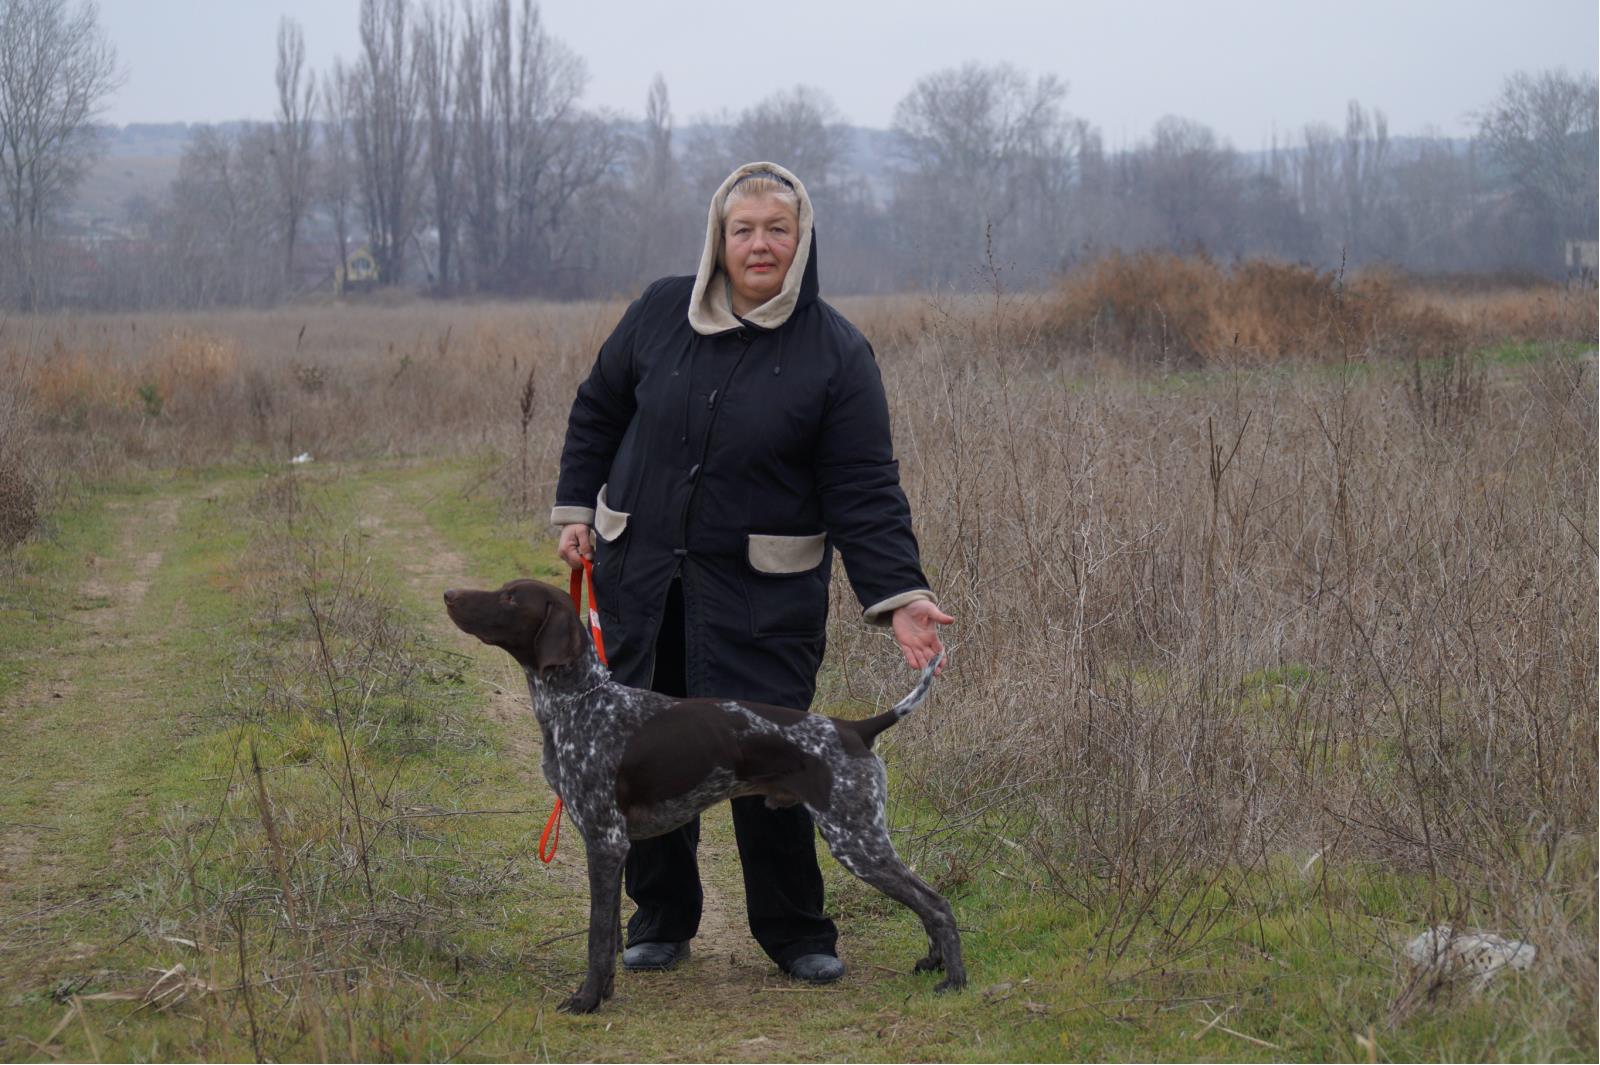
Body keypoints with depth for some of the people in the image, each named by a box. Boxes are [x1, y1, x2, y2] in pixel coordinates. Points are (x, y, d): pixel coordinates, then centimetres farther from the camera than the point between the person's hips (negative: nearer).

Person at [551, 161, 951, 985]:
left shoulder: (836, 353, -7)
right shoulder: (660, 313, 1)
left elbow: (864, 490, -9)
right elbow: (598, 412, 16)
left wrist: (899, 597, -19)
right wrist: (576, 507, 7)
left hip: (764, 592, -3)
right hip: (640, 575, 3)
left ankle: (796, 932, 12)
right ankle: (660, 917, 25)